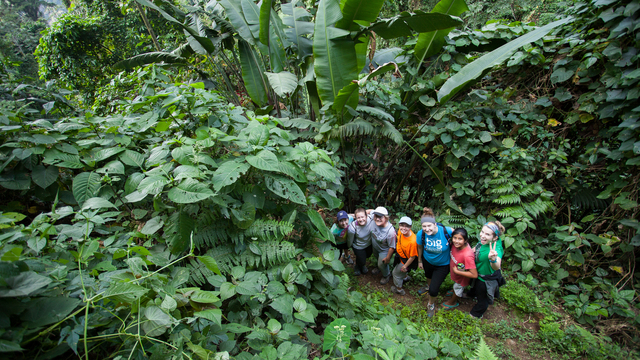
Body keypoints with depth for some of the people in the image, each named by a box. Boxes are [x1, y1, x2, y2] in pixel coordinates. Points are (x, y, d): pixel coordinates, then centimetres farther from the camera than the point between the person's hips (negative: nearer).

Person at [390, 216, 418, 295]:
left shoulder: (412, 241, -41)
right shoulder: (401, 231, -23)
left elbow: (412, 256, -26)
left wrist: (405, 266, -14)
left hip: (406, 260, -7)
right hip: (400, 255, 7)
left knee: (396, 273, 16)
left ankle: (398, 289, 43)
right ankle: (405, 276, 63)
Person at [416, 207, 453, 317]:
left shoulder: (447, 231, -36)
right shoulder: (421, 234, -26)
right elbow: (420, 248, -6)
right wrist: (419, 261, 8)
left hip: (443, 265, -3)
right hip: (427, 261, 3)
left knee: (434, 289, -4)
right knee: (428, 275, 33)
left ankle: (431, 304, 31)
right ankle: (428, 286, 71)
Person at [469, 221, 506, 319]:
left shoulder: (496, 248, -42)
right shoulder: (483, 242, -20)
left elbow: (496, 267, -60)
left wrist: (493, 260, -77)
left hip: (487, 280, -6)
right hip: (479, 275, 6)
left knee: (482, 298, 24)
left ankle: (476, 314, 51)